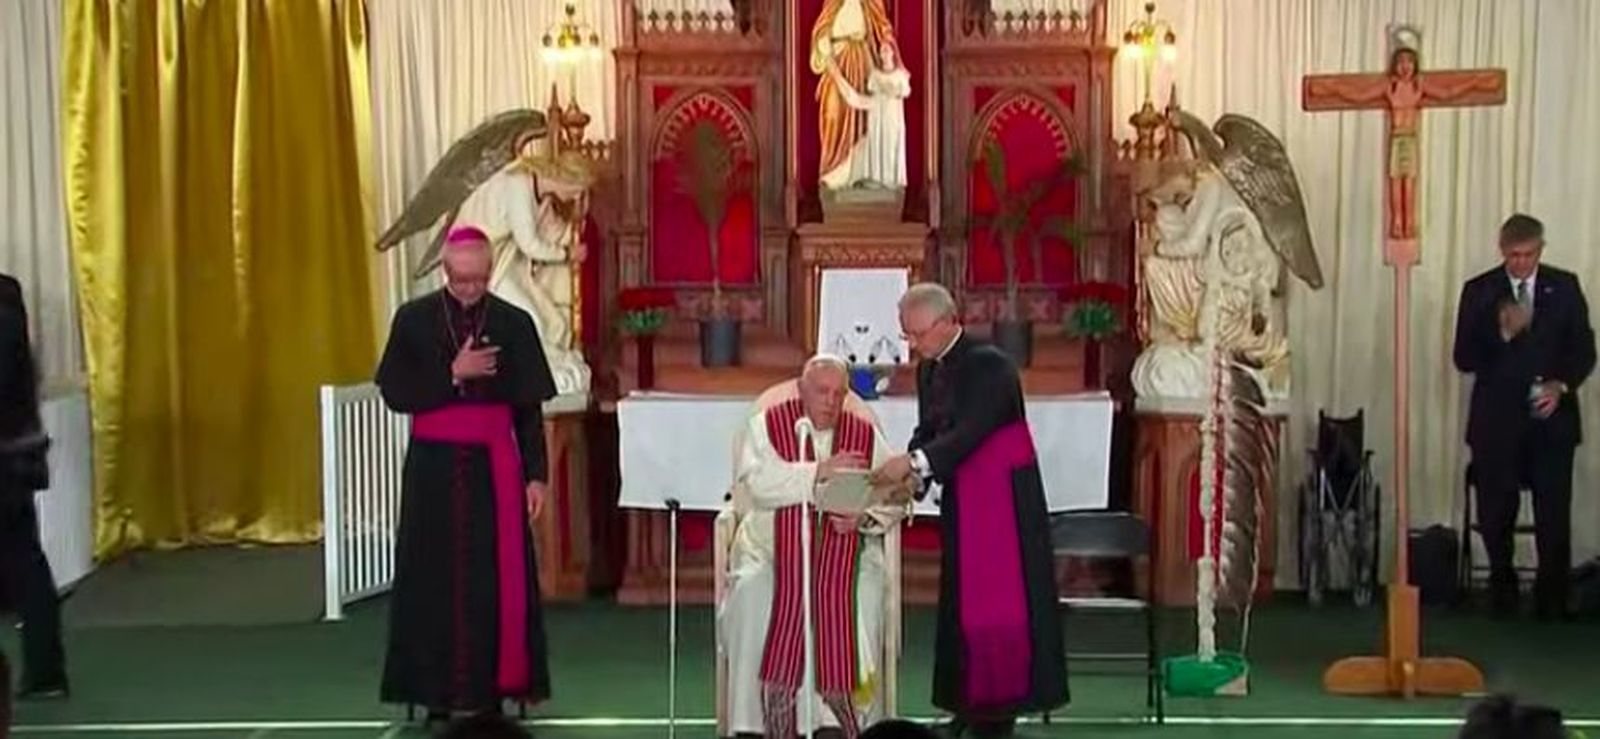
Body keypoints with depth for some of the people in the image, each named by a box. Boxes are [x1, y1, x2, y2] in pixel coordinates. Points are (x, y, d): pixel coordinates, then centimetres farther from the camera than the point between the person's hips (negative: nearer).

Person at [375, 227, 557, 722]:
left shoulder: (514, 324, 1)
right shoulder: (413, 319, 1)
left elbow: (529, 409, 2)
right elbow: (395, 394, -4)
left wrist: (535, 475, -3)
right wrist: (453, 373, -14)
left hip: (493, 466, 0)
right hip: (434, 465, 0)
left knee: (496, 578, 0)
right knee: (435, 577, 3)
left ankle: (491, 688, 8)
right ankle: (438, 690, 10)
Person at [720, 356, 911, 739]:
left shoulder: (866, 435, 12)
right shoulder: (765, 425, 7)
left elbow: (896, 499, 6)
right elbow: (758, 481, -11)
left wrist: (863, 517, -14)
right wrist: (818, 471, -17)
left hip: (844, 551, 1)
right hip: (772, 548, -1)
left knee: (863, 594, -29)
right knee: (754, 595, -30)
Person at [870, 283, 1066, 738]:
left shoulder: (988, 364, -17)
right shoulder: (929, 369, 7)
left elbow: (970, 432, -25)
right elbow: (927, 432, 9)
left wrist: (914, 463, -32)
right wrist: (908, 476, -9)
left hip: (1004, 496, -8)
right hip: (960, 497, 8)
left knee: (1002, 596, -4)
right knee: (962, 598, 8)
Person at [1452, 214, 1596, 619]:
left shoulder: (1565, 287, 6)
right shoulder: (1479, 292, 2)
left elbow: (1583, 349, 7)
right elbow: (1464, 359, -3)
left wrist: (1562, 385, -10)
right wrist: (1502, 333, -18)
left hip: (1551, 418, 0)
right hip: (1497, 421, 0)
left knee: (1554, 514, -4)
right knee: (1495, 513, 3)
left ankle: (1553, 597, 10)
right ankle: (1502, 586, 26)